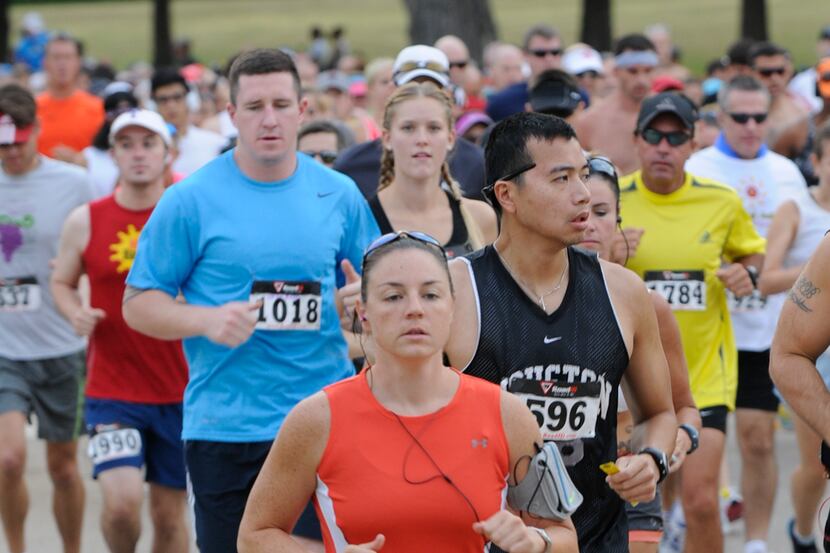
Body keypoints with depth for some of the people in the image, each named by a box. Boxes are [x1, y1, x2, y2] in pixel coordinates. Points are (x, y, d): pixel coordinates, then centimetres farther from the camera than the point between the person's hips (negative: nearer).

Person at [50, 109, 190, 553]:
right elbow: (61, 282, 14)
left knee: (169, 512, 8)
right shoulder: (85, 221, 1)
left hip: (180, 391, 1)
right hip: (110, 390, -1)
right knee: (121, 500, -16)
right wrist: (75, 313, -7)